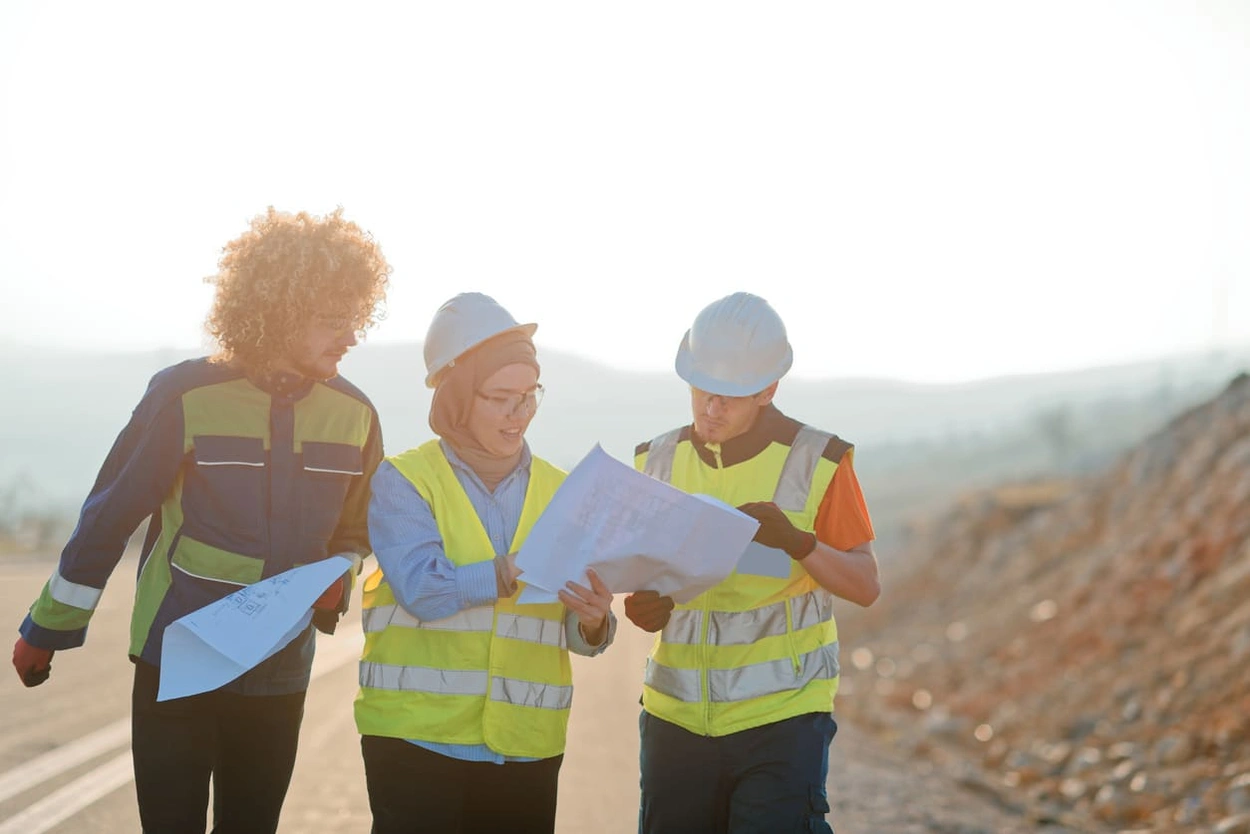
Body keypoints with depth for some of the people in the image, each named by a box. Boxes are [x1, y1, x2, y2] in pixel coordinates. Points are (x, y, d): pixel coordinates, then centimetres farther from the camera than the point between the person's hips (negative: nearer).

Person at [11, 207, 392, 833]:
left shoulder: (352, 414, 1)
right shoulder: (186, 396, -11)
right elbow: (108, 517, -4)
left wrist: (336, 584, -4)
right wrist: (47, 629, 2)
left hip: (279, 678, 4)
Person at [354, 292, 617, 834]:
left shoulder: (558, 491, 9)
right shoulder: (404, 480, 0)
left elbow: (577, 635, 6)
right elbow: (422, 590, -17)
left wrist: (592, 621, -17)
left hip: (526, 748, 3)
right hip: (417, 740, -3)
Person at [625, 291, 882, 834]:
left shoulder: (816, 463, -4)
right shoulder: (658, 461, 8)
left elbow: (866, 586, -5)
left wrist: (795, 541, -22)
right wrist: (641, 607, -7)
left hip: (782, 716, -4)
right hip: (676, 720, 4)